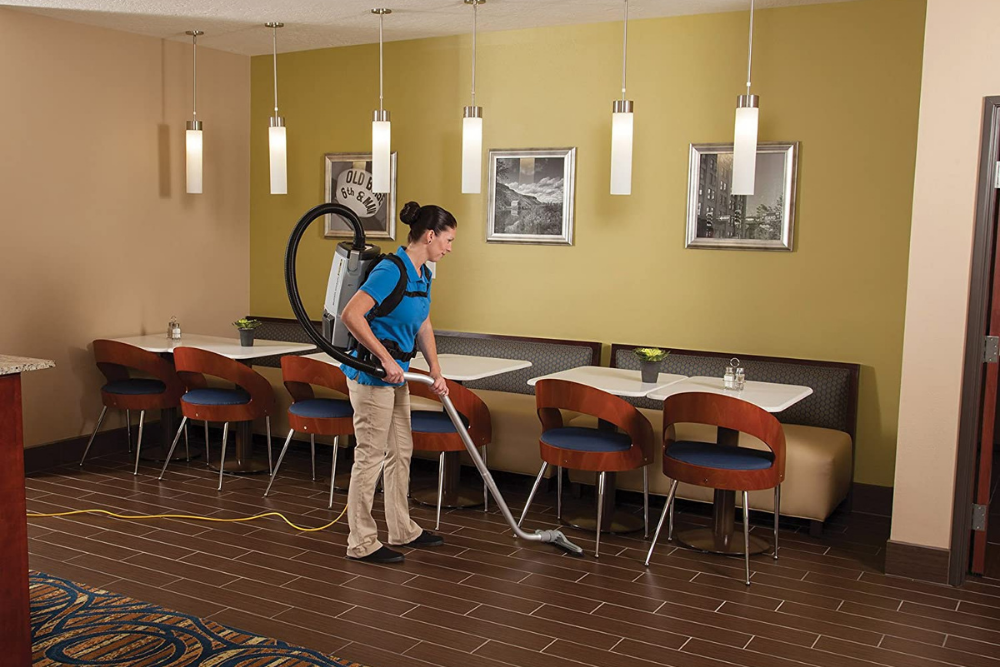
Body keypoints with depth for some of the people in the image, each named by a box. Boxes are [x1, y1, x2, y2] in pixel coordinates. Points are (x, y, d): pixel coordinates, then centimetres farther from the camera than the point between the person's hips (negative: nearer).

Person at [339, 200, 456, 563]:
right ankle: (361, 543, 9)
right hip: (371, 373, -10)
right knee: (371, 455, -2)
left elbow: (423, 326, 16)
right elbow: (351, 315, -28)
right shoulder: (392, 270, -21)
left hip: (395, 374, 10)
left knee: (401, 451, 16)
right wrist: (386, 359, -25)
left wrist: (436, 371, 7)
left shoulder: (422, 274, 8)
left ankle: (402, 530, 30)